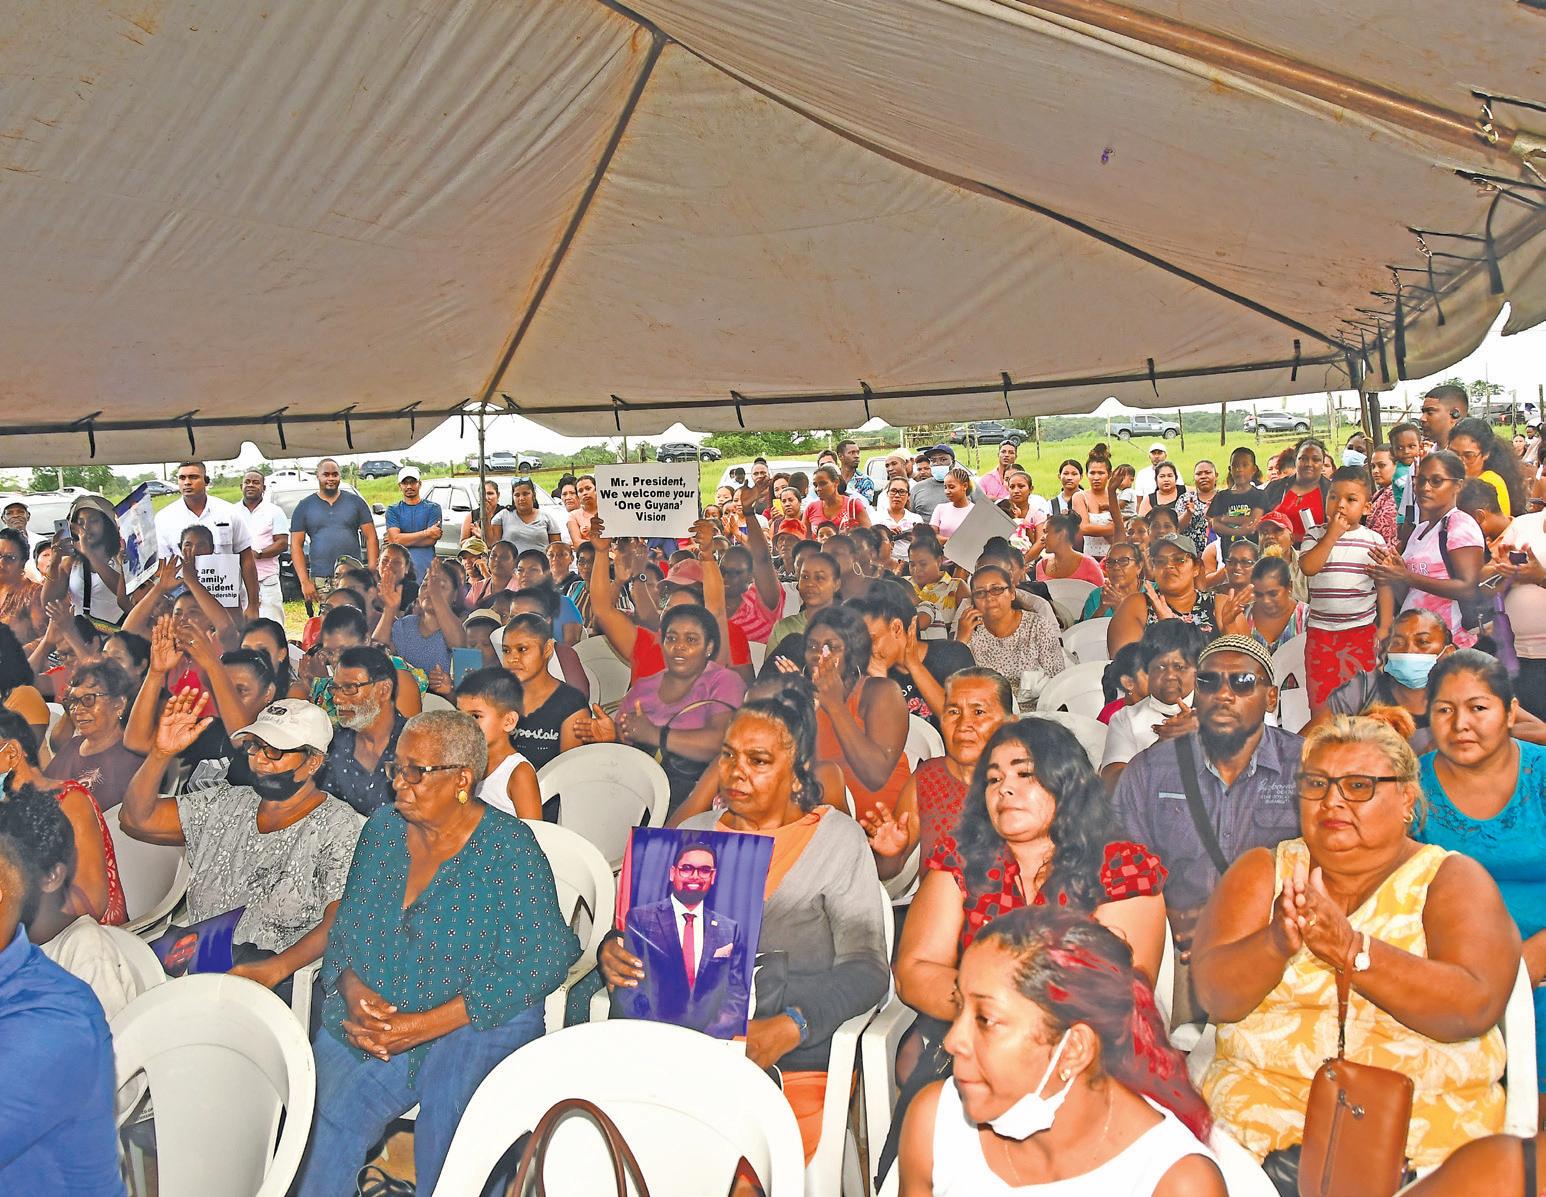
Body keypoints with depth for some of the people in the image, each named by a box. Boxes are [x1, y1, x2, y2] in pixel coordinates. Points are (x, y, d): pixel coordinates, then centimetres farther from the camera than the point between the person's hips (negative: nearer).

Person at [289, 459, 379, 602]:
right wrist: (305, 582, -3)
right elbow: (296, 545, 7)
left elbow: (371, 538, 7)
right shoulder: (304, 507, 10)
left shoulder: (355, 502, 10)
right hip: (321, 581, 0)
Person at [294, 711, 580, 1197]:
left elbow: (538, 961, -15)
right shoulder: (382, 829, 9)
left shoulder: (508, 847, -10)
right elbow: (345, 926, 14)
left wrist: (423, 1025, -19)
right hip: (371, 1020, 4)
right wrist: (353, 991, -9)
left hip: (476, 1025, -4)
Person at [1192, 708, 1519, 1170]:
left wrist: (1350, 948, -24)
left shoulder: (1454, 880, 5)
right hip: (1262, 1097, 1)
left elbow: (1473, 1009, -13)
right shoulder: (1262, 870, 10)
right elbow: (1217, 997, -4)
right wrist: (1275, 943, -24)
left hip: (1429, 1114, 0)